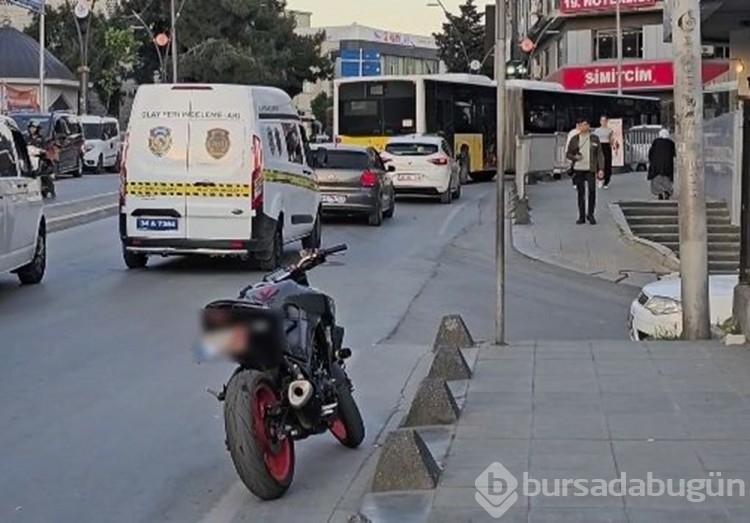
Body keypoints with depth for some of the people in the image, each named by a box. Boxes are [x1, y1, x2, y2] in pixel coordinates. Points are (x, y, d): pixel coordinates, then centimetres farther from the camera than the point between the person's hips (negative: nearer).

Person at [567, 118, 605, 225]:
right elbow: (568, 154, 11)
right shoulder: (574, 139, 7)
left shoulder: (594, 139, 6)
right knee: (581, 193, 4)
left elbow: (599, 154, 5)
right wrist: (575, 157, -12)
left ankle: (590, 214, 3)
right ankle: (581, 216, 11)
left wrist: (601, 169, -3)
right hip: (578, 169, 1)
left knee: (592, 190, -12)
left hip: (590, 169, -1)